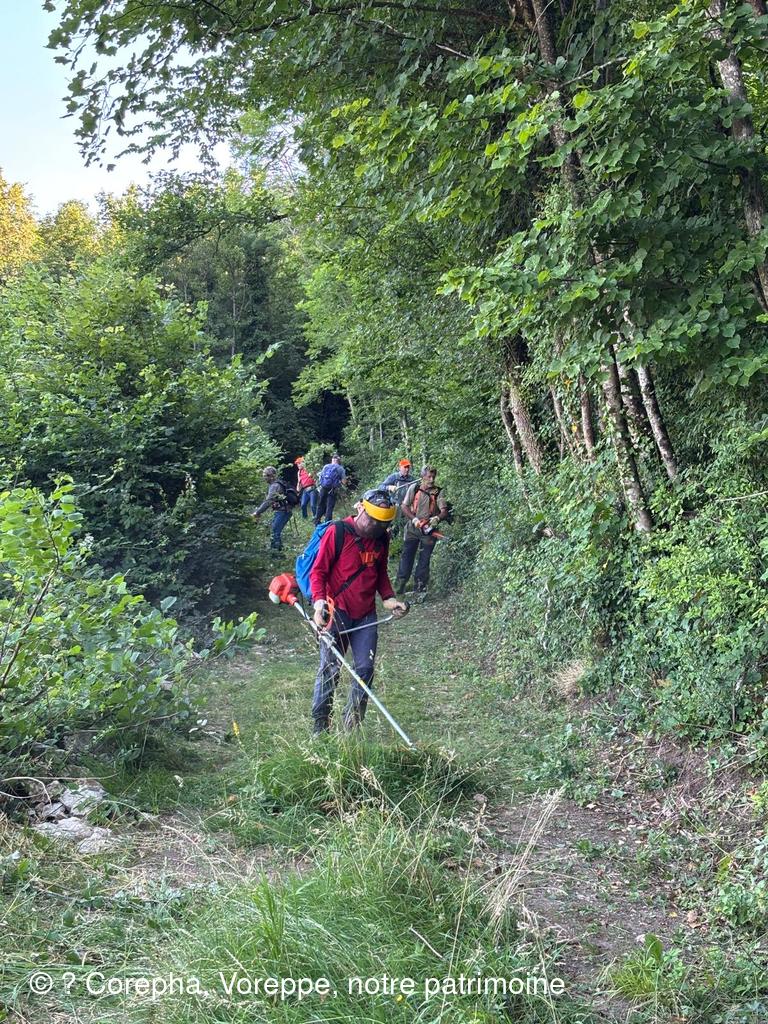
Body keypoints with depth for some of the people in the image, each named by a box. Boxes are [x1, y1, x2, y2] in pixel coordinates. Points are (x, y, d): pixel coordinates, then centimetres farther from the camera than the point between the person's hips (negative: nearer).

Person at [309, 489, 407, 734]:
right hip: (338, 612, -5)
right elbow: (318, 571, -8)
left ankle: (352, 727, 13)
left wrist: (389, 598, 4)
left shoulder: (382, 539, 7)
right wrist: (319, 602, -23)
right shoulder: (337, 532, -10)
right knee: (330, 668, -4)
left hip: (366, 615, 5)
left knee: (365, 669, 1)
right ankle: (319, 725, 8)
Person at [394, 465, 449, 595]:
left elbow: (444, 511, -8)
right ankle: (400, 583, 6)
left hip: (429, 529, 1)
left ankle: (420, 585, 13)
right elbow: (404, 506, -3)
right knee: (407, 554, 0)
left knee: (425, 558, 5)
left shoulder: (438, 493, -2)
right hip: (413, 527, -1)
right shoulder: (414, 488, -2)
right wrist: (415, 519, -15)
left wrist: (437, 518, -29)